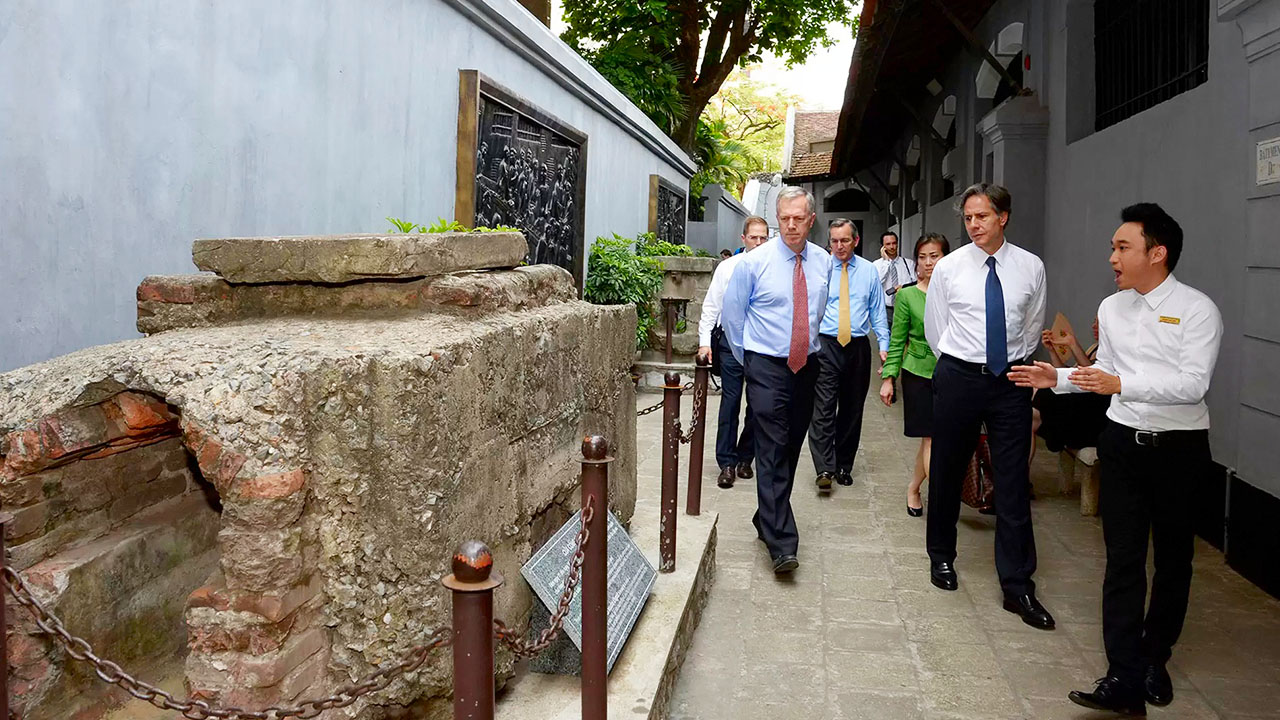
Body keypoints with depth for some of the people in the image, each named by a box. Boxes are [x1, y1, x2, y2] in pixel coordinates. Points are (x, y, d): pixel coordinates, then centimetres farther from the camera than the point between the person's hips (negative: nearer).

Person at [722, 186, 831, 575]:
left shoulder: (823, 262, 5)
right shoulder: (754, 262, -7)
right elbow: (731, 312, 3)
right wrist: (747, 358, 8)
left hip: (807, 365, 5)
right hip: (767, 368, -4)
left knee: (791, 450, 12)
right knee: (772, 451, -11)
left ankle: (767, 519, 29)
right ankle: (781, 543, -10)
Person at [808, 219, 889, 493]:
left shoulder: (869, 270, 7)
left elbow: (877, 311, 10)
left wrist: (884, 345, 2)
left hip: (858, 347, 3)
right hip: (825, 345, -3)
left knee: (852, 409, 9)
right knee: (823, 408, -11)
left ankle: (844, 466, 20)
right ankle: (825, 469, -11)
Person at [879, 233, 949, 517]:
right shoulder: (907, 296, -1)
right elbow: (897, 341, 1)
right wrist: (888, 378, -3)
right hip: (919, 374, -2)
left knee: (932, 440, 8)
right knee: (931, 439, -3)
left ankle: (913, 488, 28)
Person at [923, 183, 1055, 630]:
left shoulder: (1031, 267, 1)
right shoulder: (949, 267, -1)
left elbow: (1032, 328, 14)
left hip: (1011, 380, 0)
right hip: (958, 378, 0)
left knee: (1014, 483, 0)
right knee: (947, 473, 11)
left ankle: (1018, 586, 6)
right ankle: (941, 556, 32)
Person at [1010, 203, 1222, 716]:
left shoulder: (1197, 309, -11)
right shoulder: (1111, 308, 6)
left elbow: (1193, 384, -22)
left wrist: (1122, 383, -32)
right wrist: (1058, 378, 0)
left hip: (1178, 447, -3)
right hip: (1122, 443, 4)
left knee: (1172, 559, 13)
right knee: (1123, 560, -2)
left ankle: (1154, 660, 32)